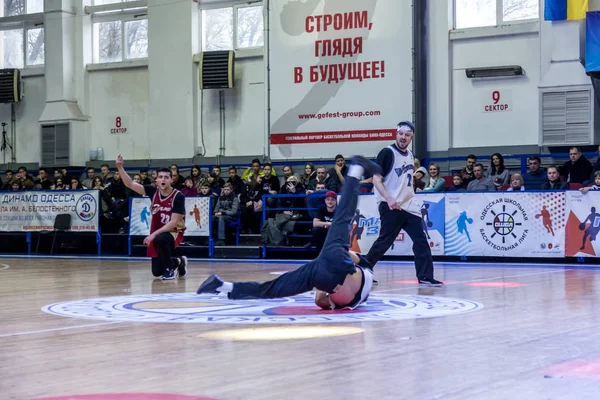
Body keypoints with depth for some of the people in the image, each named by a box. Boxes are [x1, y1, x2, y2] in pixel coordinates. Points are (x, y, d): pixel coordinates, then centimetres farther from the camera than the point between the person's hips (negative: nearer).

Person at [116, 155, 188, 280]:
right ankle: (178, 262, 32)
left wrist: (153, 234, -26)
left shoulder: (178, 196, -19)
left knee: (160, 239, -39)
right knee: (156, 272, 2)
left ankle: (170, 269, -16)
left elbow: (173, 223, -22)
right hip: (157, 235, 5)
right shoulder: (153, 191, -4)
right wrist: (120, 168, -21)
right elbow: (130, 184, -7)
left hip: (174, 233, -5)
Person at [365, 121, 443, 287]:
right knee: (384, 241, -3)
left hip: (409, 206, 7)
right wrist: (389, 198, -25)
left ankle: (425, 277, 2)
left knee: (421, 240, 0)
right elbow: (376, 179, -15)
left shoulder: (410, 155, 13)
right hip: (391, 206, -7)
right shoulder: (387, 153, -10)